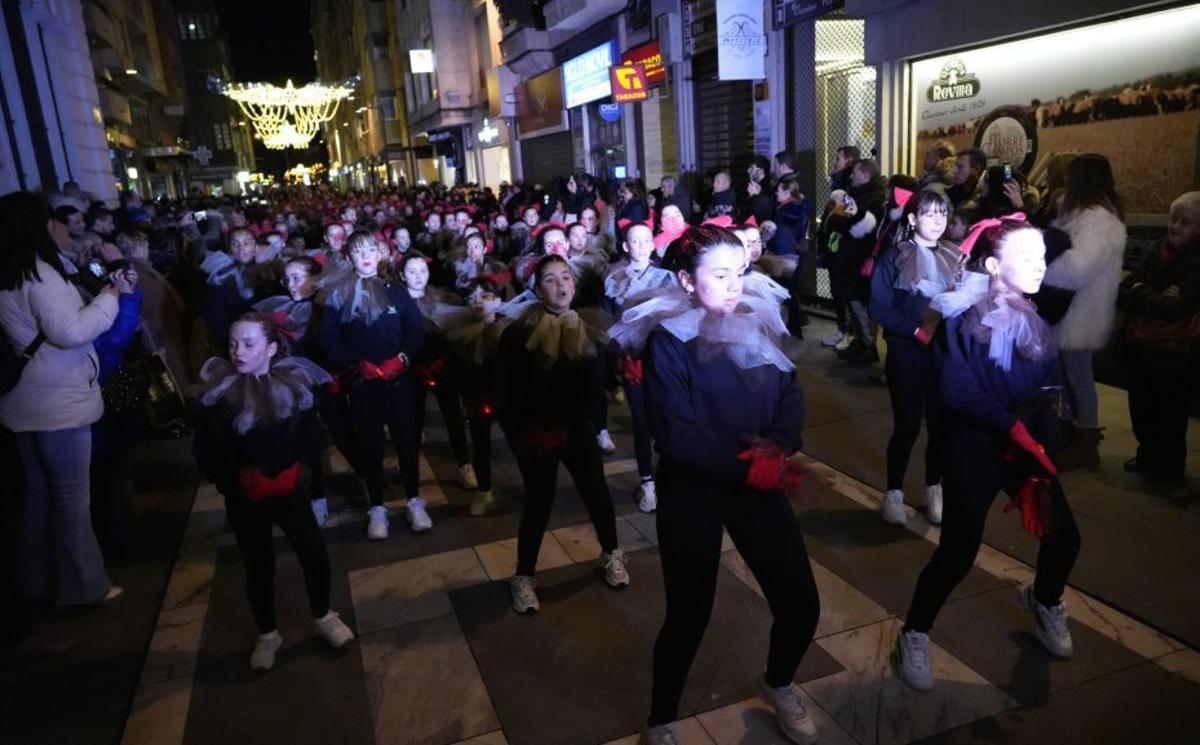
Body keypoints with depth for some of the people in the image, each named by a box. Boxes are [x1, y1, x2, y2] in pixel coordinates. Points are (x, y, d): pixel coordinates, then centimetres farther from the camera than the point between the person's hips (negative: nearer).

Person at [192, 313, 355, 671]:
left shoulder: (294, 384, -7)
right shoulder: (217, 391, -11)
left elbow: (310, 437, -2)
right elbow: (204, 450, -8)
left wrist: (296, 469, -14)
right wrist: (232, 478, -15)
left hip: (290, 490, 1)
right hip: (244, 498, -1)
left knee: (315, 554, 6)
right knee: (259, 566, 12)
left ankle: (323, 617, 32)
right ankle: (267, 634, 33)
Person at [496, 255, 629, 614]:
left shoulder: (584, 329, 1)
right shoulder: (518, 333, -10)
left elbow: (596, 380, -10)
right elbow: (504, 391, -8)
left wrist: (581, 352, -25)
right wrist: (516, 436, -10)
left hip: (576, 428, 3)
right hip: (535, 433, -3)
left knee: (597, 492, 6)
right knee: (538, 504, 3)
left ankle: (611, 554, 33)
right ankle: (524, 576, 23)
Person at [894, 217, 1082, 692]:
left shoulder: (1035, 324, 3)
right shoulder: (963, 318, -13)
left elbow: (1047, 399, 1)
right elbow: (956, 390, -19)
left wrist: (1039, 468, -7)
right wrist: (1012, 425, -22)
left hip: (1028, 450, 6)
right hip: (973, 449, -6)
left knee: (1063, 534, 10)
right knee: (958, 550, -8)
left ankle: (1044, 602, 45)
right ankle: (914, 636, 14)